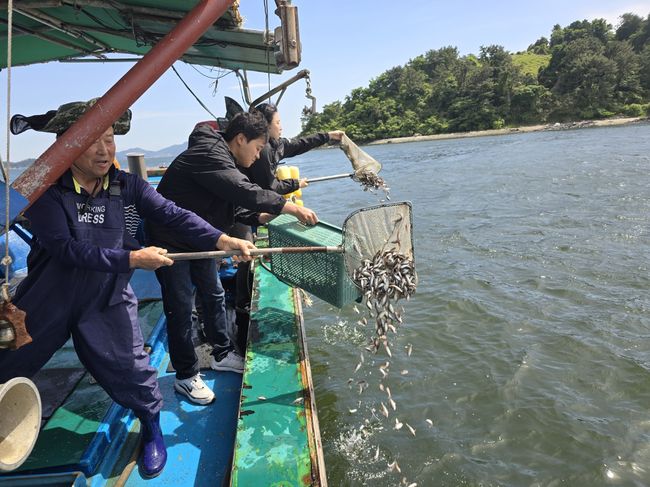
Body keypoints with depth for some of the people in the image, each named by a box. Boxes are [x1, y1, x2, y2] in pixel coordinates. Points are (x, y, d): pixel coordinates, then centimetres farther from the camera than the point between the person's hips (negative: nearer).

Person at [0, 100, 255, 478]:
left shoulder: (127, 186, -8)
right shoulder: (45, 189, -15)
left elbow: (174, 215, -17)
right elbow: (65, 248, -24)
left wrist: (222, 240, -32)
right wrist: (131, 259, -30)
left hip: (107, 302, 0)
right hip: (47, 301, 0)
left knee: (130, 371, 0)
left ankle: (152, 429, 26)